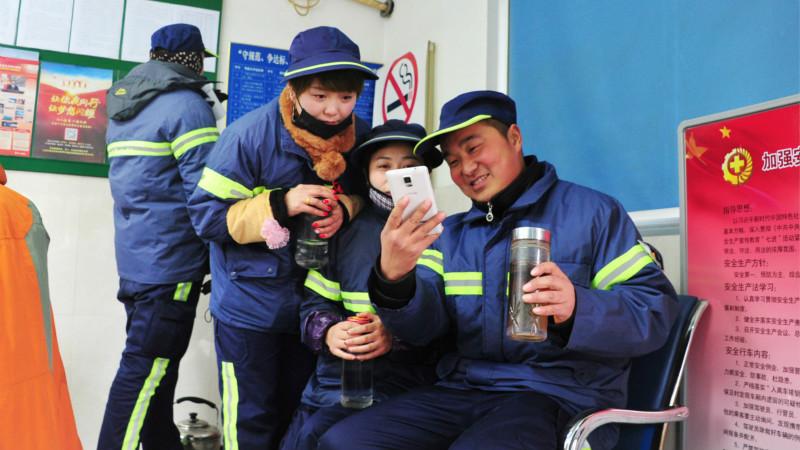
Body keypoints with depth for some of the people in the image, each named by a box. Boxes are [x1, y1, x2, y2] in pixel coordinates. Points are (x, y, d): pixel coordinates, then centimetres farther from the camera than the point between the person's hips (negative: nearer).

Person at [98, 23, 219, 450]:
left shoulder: (123, 104, 14)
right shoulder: (187, 105, -12)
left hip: (134, 256, 9)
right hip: (170, 261, -9)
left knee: (150, 364, 16)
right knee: (145, 368, -2)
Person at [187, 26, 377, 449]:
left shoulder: (359, 136, -6)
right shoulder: (249, 135, -20)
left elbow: (366, 196, 7)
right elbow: (206, 214, -16)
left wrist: (344, 208, -17)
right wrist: (280, 204, -28)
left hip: (312, 300, 5)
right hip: (249, 303, -4)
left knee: (299, 415, 21)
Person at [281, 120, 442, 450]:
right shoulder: (345, 233, 11)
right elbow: (314, 303, 11)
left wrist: (396, 337, -23)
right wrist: (328, 333, -11)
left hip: (399, 383, -4)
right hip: (332, 378, 5)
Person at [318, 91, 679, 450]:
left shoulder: (592, 212, 2)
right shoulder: (449, 235, 16)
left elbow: (656, 310, -4)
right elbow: (420, 327, 3)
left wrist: (577, 309, -23)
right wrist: (392, 279, -19)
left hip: (559, 396, -4)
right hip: (463, 391, 5)